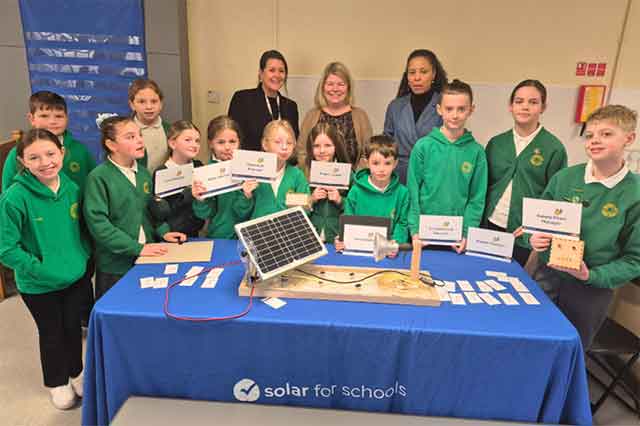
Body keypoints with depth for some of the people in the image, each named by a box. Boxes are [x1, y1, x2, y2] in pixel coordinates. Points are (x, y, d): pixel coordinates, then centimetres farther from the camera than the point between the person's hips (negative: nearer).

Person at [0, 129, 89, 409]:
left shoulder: (71, 187, -8)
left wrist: (84, 256, -1)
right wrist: (41, 269, -20)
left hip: (76, 276, 3)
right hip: (39, 285, -3)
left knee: (73, 327, 20)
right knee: (51, 333, 16)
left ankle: (76, 372, 46)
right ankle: (56, 383, 42)